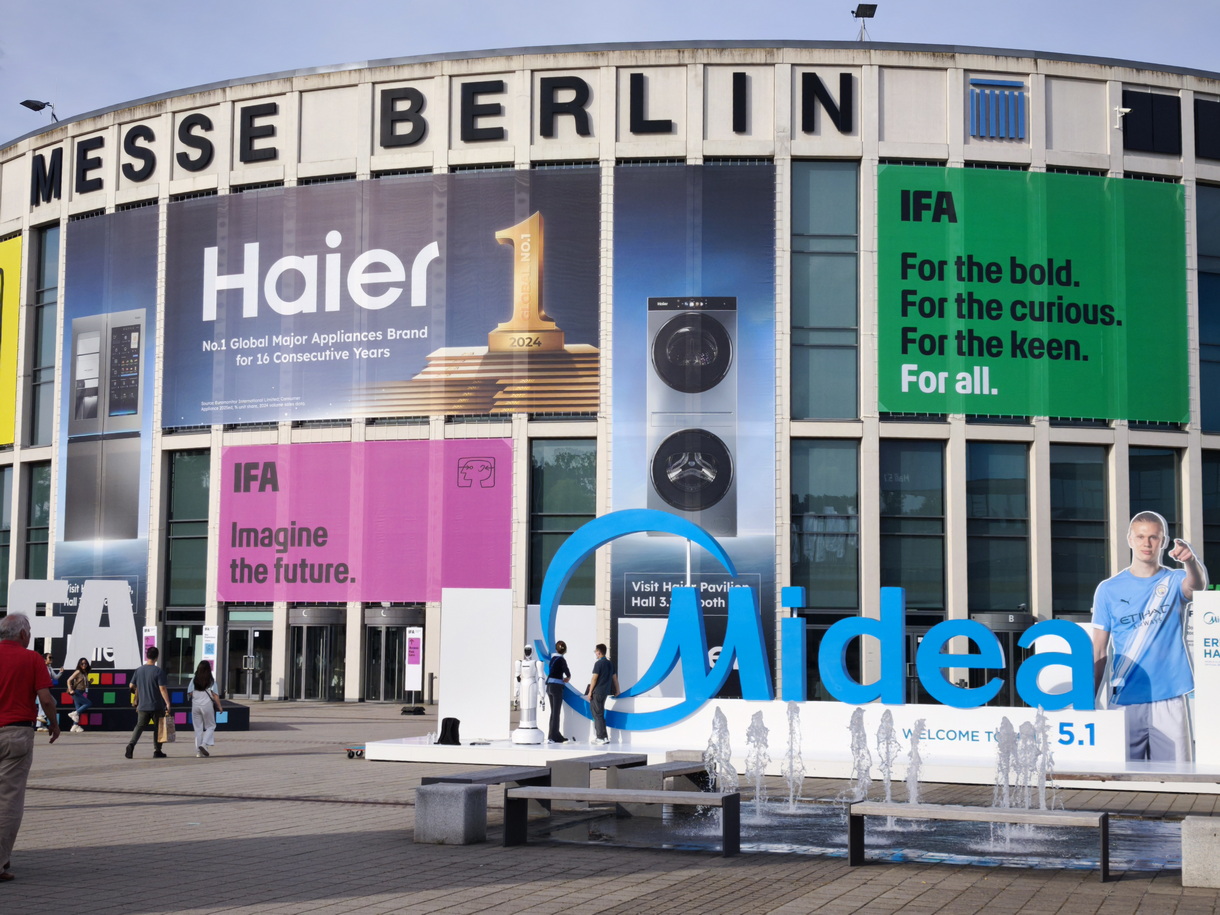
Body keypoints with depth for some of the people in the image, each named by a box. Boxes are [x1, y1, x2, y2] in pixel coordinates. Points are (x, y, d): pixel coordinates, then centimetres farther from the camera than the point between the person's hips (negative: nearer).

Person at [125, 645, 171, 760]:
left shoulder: (139, 670, 4)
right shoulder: (158, 671, -11)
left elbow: (132, 686, 12)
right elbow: (162, 688, -17)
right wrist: (167, 703, -16)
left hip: (143, 706, 4)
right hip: (157, 706, -3)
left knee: (140, 726, 6)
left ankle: (131, 744, -17)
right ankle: (157, 751, 12)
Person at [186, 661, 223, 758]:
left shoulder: (194, 680, 2)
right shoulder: (211, 680, -5)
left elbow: (190, 693, 0)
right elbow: (215, 695, -7)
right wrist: (219, 706, 0)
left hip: (195, 705, 3)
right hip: (207, 705, -3)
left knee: (198, 728, 8)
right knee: (211, 726, 11)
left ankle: (198, 752, 8)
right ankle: (204, 744, -10)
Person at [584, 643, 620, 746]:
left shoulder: (598, 663, -12)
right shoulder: (610, 664, 13)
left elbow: (594, 678, -14)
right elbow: (615, 678, 18)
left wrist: (590, 692, -9)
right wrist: (617, 690, 28)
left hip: (597, 692, -8)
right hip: (605, 692, 8)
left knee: (598, 715, -5)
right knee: (599, 714, 15)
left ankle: (603, 737, -8)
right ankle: (600, 737, 17)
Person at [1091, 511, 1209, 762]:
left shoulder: (1175, 582, 6)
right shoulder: (1109, 589, 6)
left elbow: (1197, 585, -20)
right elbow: (1099, 652, 7)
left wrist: (1190, 560, -43)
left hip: (1169, 701, 0)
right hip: (1124, 702, 1)